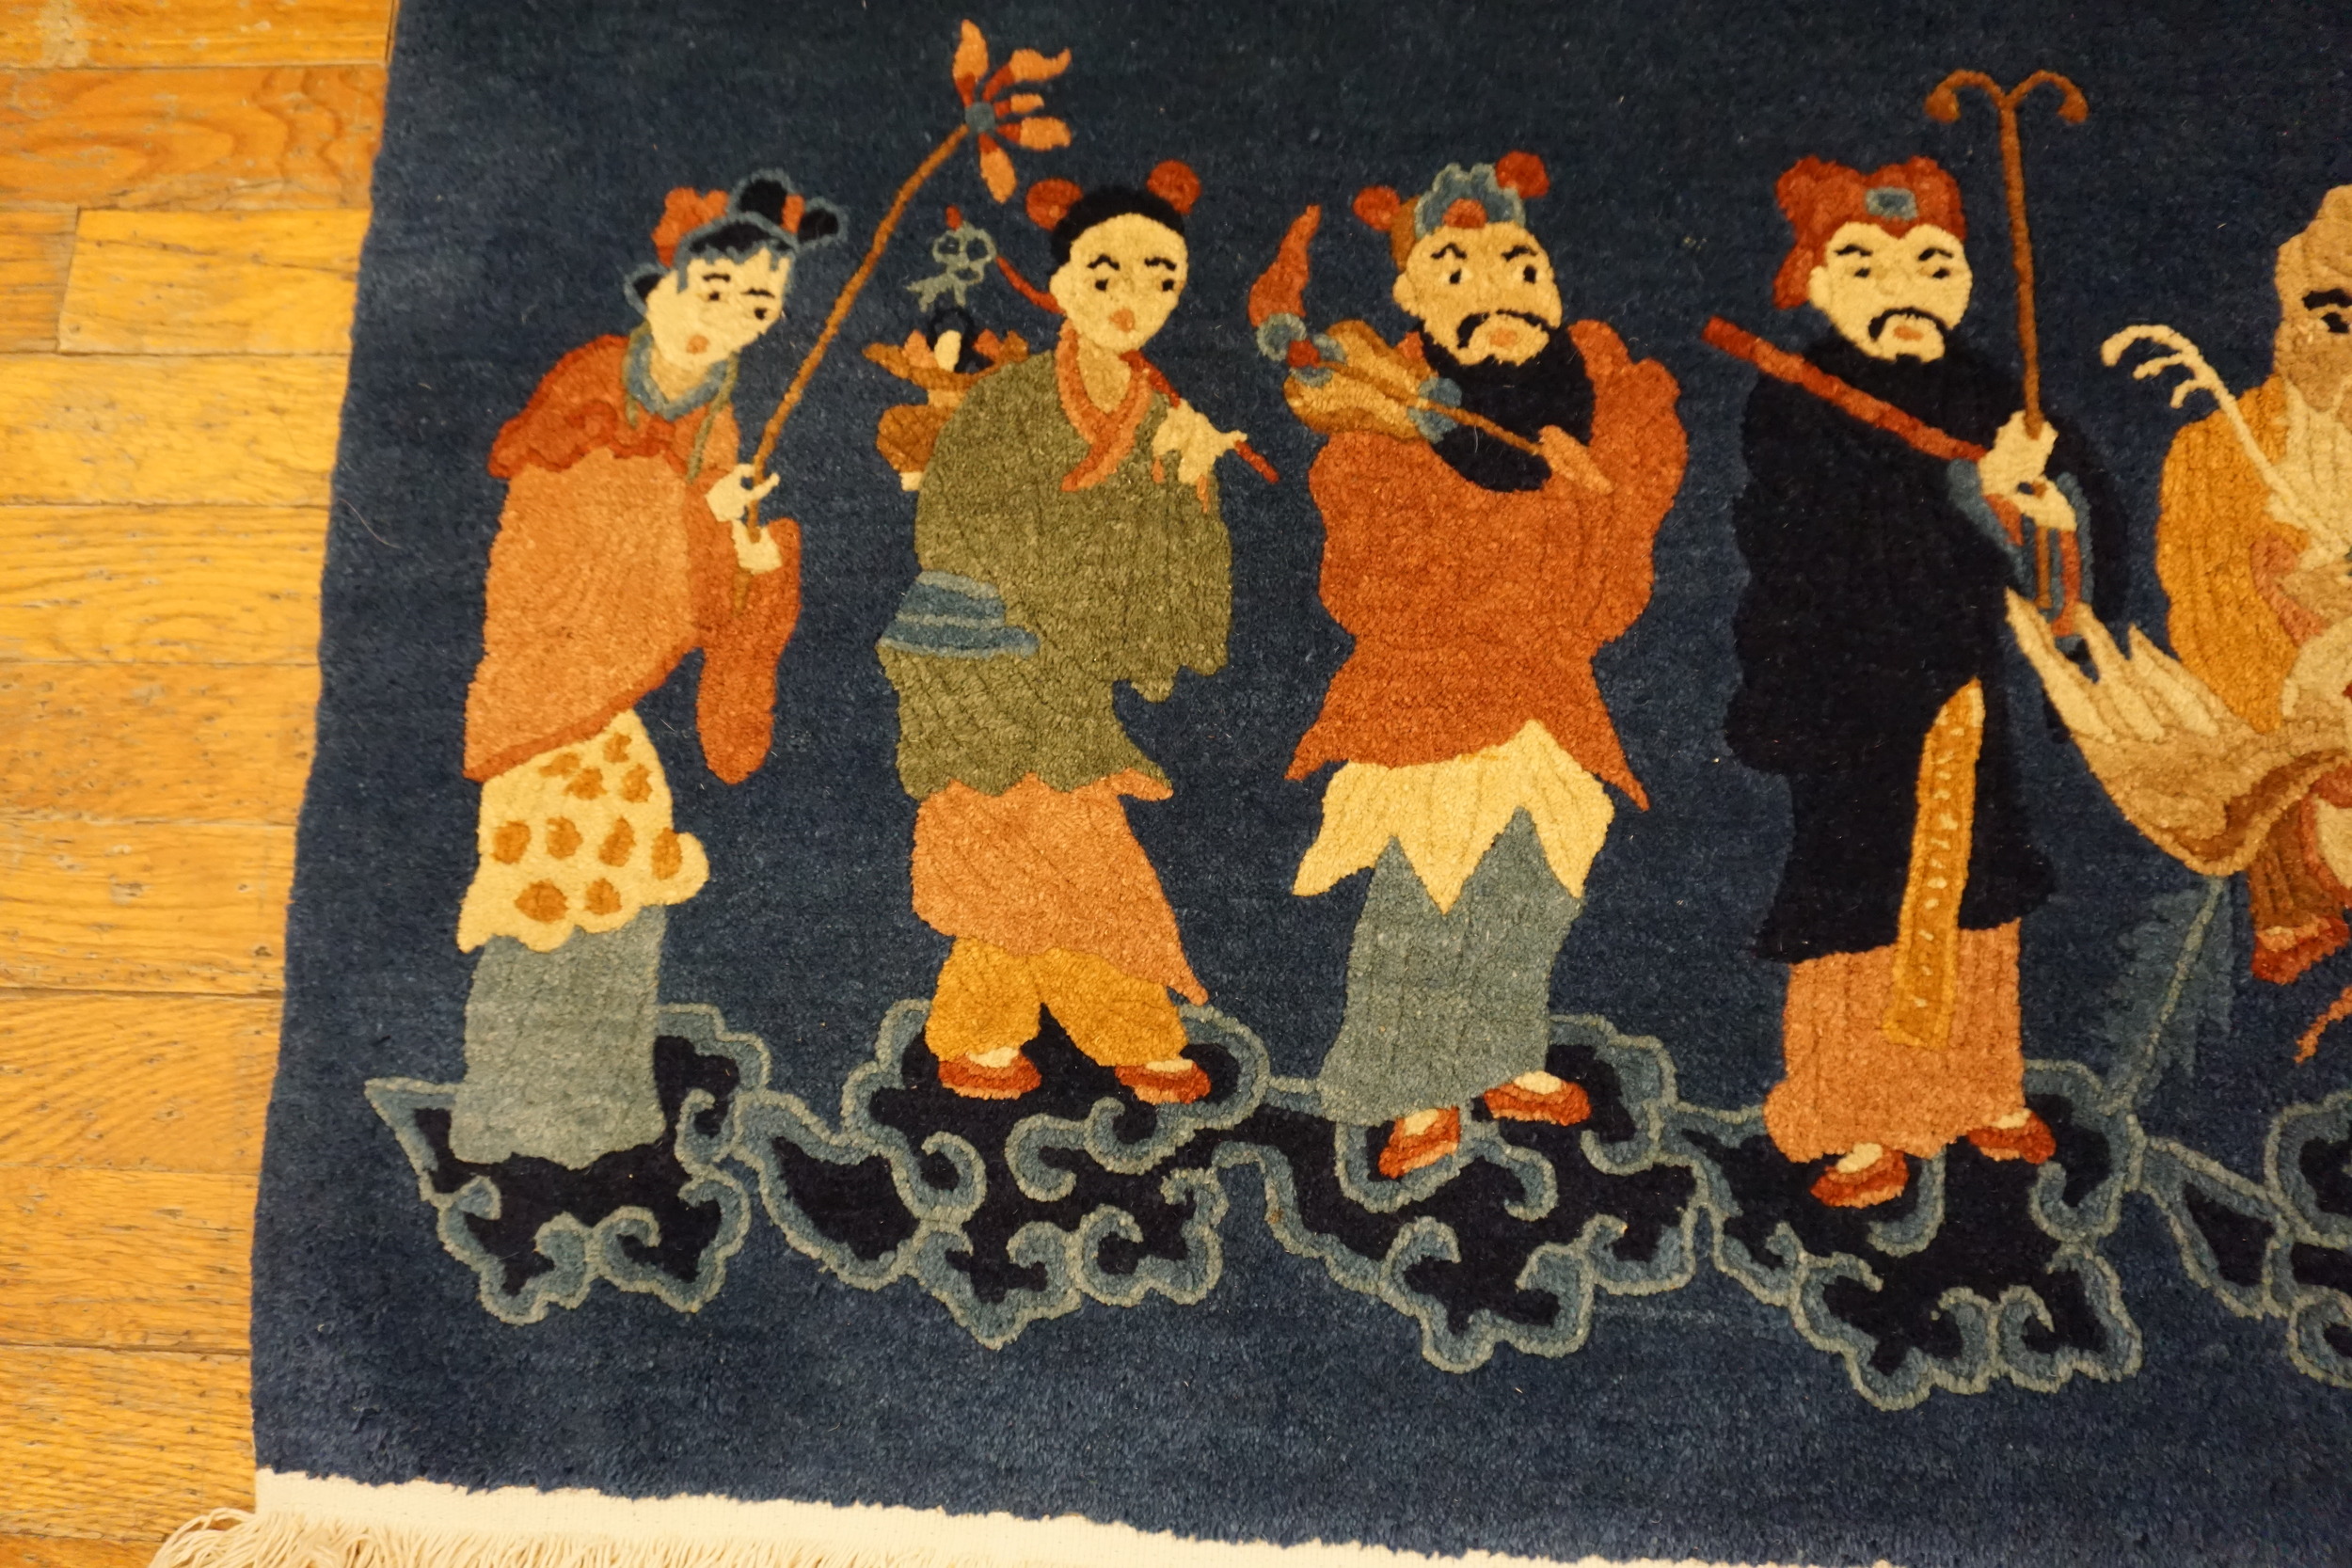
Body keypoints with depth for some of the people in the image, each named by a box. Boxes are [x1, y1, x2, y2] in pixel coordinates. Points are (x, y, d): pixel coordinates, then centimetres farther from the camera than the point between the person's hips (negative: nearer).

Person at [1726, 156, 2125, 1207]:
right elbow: (1832, 540, -21)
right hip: (1850, 703, -5)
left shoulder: (1987, 396, 6)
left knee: (1973, 886, 15)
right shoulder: (1799, 408, -9)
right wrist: (1975, 491, -23)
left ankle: (1978, 1094, 32)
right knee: (1861, 902, 1)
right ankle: (1860, 1126, 14)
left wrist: (2055, 502, -18)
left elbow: (2088, 498, 4)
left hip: (1962, 689, 5)